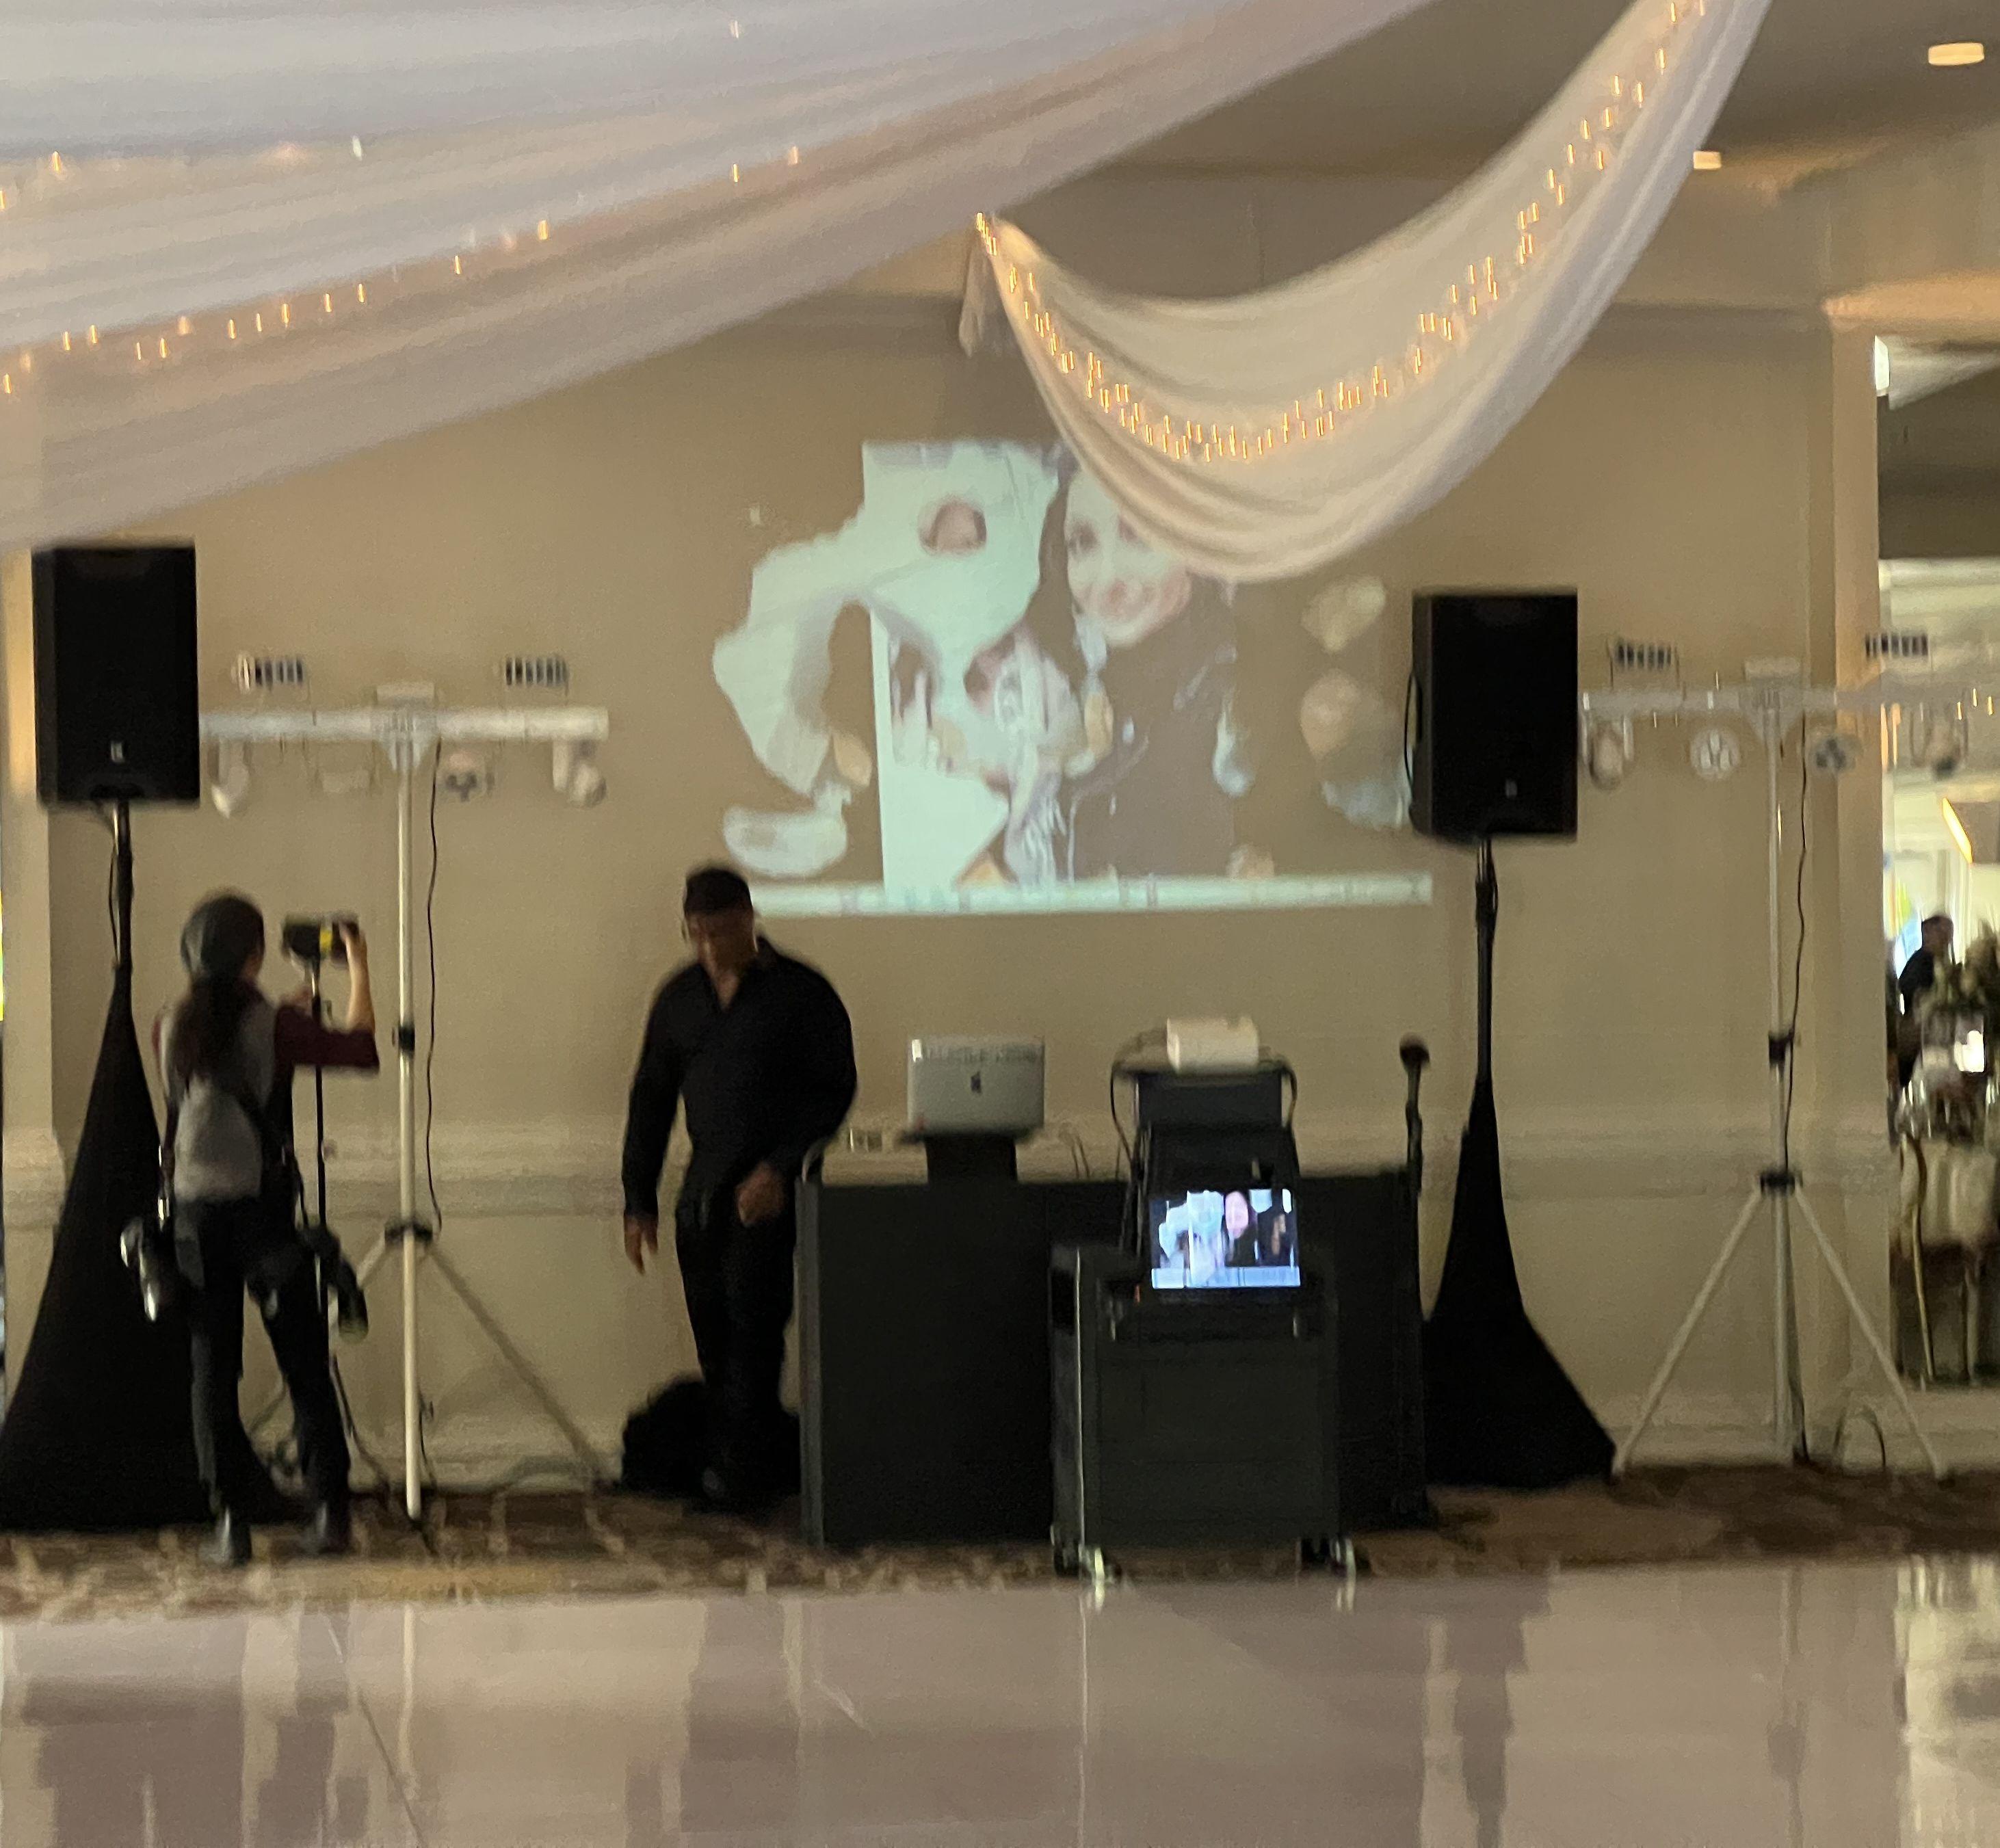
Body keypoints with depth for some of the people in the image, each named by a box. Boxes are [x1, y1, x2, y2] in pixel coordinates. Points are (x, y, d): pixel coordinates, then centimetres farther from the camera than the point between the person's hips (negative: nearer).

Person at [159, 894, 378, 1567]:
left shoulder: (175, 1029, 3)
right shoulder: (272, 1027, -9)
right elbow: (360, 1047, -2)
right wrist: (359, 968, 10)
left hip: (196, 1215, 3)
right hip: (262, 1209, -3)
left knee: (212, 1370, 6)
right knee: (305, 1366, 7)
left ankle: (231, 1519, 2)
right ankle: (329, 1510, 6)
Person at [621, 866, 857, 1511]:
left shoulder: (802, 994, -3)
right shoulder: (679, 998, 12)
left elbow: (833, 1091, -5)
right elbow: (651, 1100, 16)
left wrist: (781, 1168, -15)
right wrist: (639, 1201, 11)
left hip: (768, 1191, -5)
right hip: (702, 1189, 5)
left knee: (749, 1323, -12)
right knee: (713, 1332, 3)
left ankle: (741, 1473, -9)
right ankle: (754, 1465, 10)